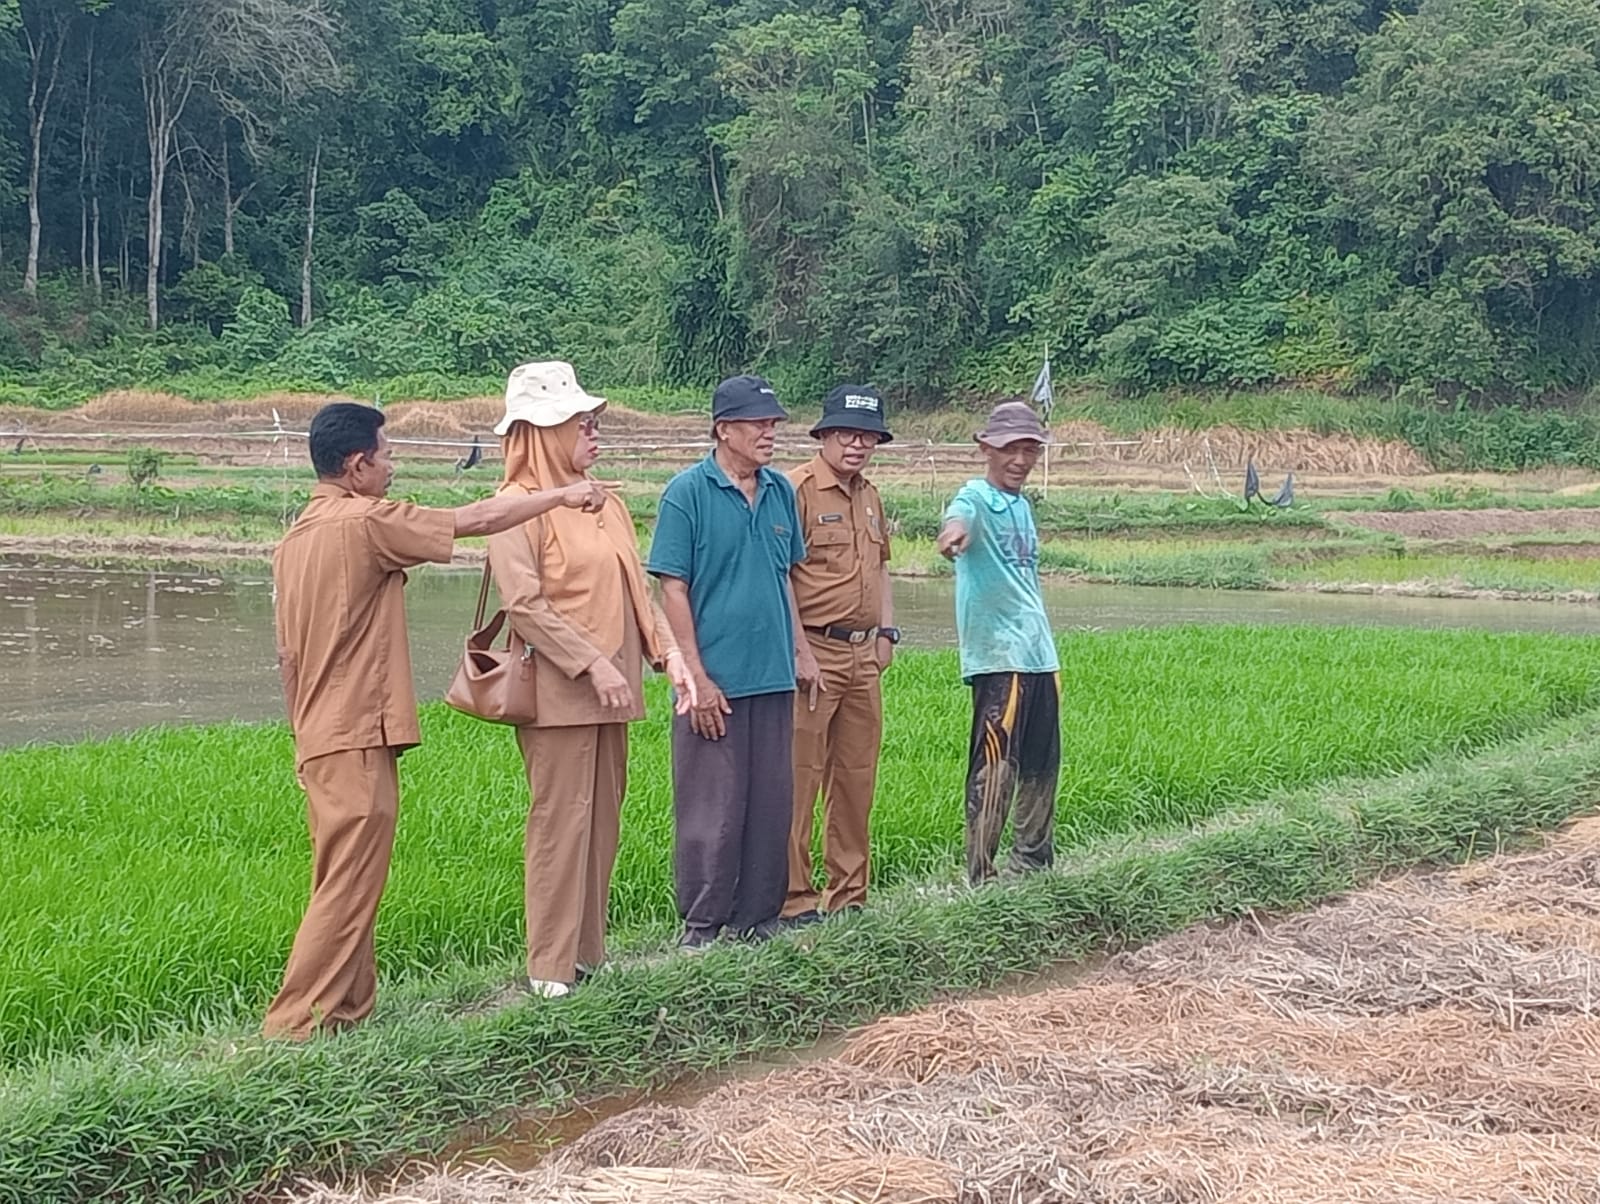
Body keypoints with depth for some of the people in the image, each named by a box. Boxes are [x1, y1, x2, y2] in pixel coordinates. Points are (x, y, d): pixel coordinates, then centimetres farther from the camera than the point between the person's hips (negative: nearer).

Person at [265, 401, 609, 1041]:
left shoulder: (296, 536, 13)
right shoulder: (365, 521, -14)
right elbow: (475, 520, -10)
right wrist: (564, 494, 1)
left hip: (320, 737, 10)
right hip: (358, 737, -10)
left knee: (345, 884, 14)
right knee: (348, 889, -5)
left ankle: (350, 1008, 20)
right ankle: (294, 1025, -4)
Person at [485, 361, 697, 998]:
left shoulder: (606, 505, 15)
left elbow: (637, 589, 15)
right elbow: (525, 604, -16)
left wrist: (668, 652, 2)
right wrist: (593, 665, -19)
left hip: (611, 692, 8)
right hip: (557, 694, -8)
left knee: (601, 820, 11)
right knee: (560, 821, -4)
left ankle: (587, 950, 20)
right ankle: (550, 966, 3)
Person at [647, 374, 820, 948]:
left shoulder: (781, 491, 9)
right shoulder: (688, 492, -8)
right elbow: (673, 588, -9)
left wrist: (800, 648, 14)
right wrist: (696, 676, -14)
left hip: (773, 677, 6)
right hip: (715, 680, -6)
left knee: (771, 803, 11)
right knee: (712, 810, 0)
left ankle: (758, 918, 23)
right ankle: (702, 926, 12)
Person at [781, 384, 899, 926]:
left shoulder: (869, 496, 17)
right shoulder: (797, 490, -10)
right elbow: (778, 575, -15)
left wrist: (887, 630, 17)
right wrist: (797, 651, -18)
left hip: (864, 656, 8)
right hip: (814, 651, -8)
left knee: (856, 779, 12)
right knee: (798, 779, -5)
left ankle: (850, 896, 22)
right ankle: (795, 900, 1)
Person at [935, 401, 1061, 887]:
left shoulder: (1023, 506, 17)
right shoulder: (976, 498, -8)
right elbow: (959, 518, -33)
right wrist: (954, 531, -57)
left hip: (1040, 655, 9)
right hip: (997, 654, -9)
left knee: (1042, 764, 15)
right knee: (995, 767, -9)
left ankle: (1032, 862, 29)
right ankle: (980, 876, -4)